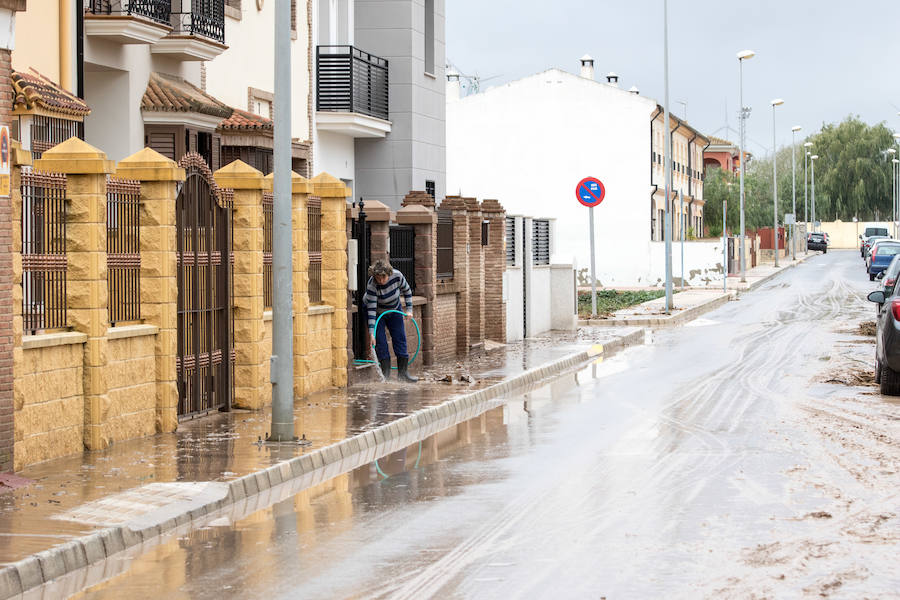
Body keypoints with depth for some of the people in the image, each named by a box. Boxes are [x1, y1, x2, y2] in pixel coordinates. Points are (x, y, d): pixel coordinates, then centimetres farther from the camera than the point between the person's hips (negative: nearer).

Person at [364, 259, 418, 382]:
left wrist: (409, 310, -11)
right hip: (377, 312, -3)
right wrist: (371, 333, -38)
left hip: (394, 310, 4)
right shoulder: (372, 285, -34)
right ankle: (385, 374, -4)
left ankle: (403, 372, 4)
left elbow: (407, 291, -5)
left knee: (400, 338, 0)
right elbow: (371, 309, -34)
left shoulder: (397, 276, -26)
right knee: (380, 341, -10)